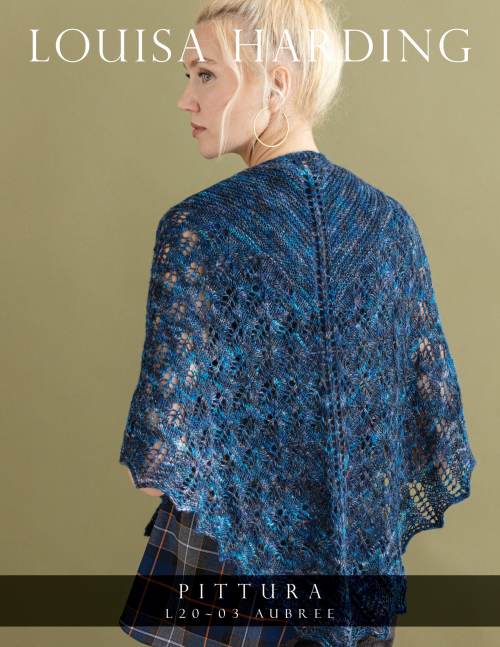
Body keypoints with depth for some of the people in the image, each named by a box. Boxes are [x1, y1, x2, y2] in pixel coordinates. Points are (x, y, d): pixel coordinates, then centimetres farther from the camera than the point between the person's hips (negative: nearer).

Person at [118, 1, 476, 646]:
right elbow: (431, 387, 0)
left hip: (228, 538, -3)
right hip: (360, 547, 4)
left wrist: (150, 465, 4)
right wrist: (371, 511, 12)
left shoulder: (197, 228, -19)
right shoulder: (391, 220, -5)